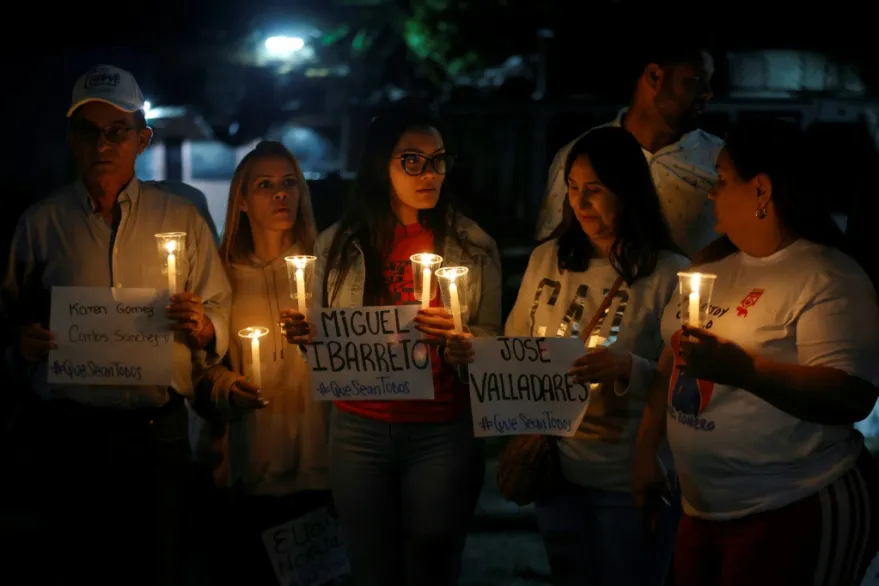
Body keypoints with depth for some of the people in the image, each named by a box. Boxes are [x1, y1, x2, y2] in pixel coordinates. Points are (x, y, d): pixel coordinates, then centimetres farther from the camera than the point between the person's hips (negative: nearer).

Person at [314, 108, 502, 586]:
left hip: (443, 434, -1)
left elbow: (492, 341, 0)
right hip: (358, 431, 1)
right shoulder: (339, 243, 2)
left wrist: (457, 334, -20)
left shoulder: (473, 244, 0)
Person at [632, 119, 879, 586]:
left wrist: (743, 369, -33)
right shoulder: (716, 270, 10)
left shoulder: (829, 280, -15)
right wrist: (646, 450, 14)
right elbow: (674, 358, 18)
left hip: (799, 513, -8)